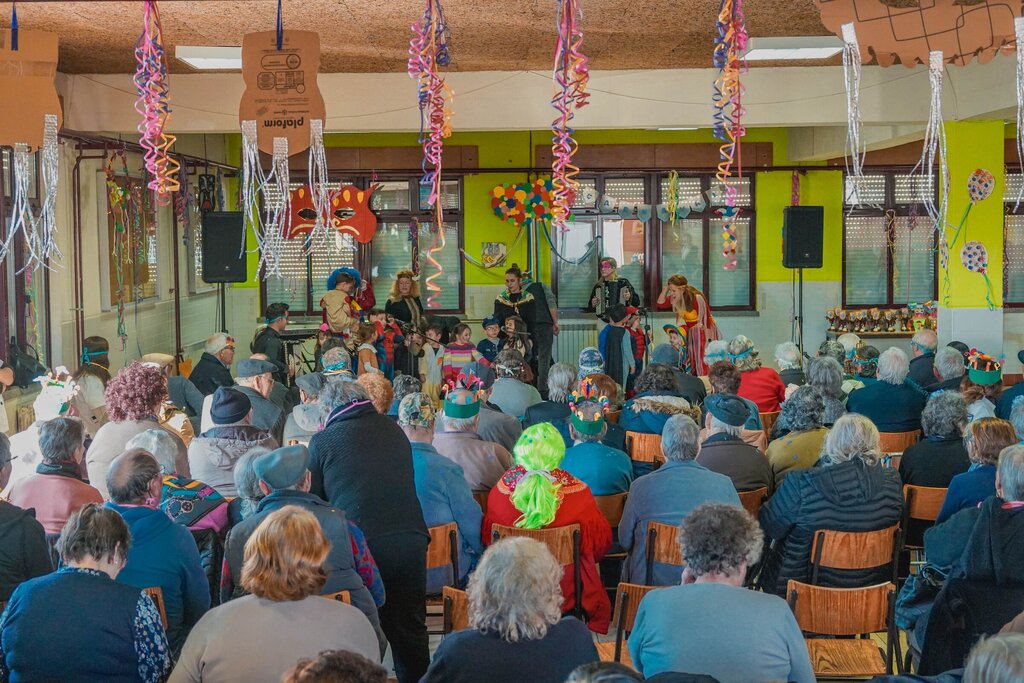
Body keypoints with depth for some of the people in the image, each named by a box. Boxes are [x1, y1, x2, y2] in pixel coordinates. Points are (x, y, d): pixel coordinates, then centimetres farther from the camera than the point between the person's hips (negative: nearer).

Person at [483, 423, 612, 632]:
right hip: (567, 595, -2)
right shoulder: (578, 492, -23)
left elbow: (487, 540, -1)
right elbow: (601, 543, -8)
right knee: (602, 607, 29)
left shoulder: (500, 490, -19)